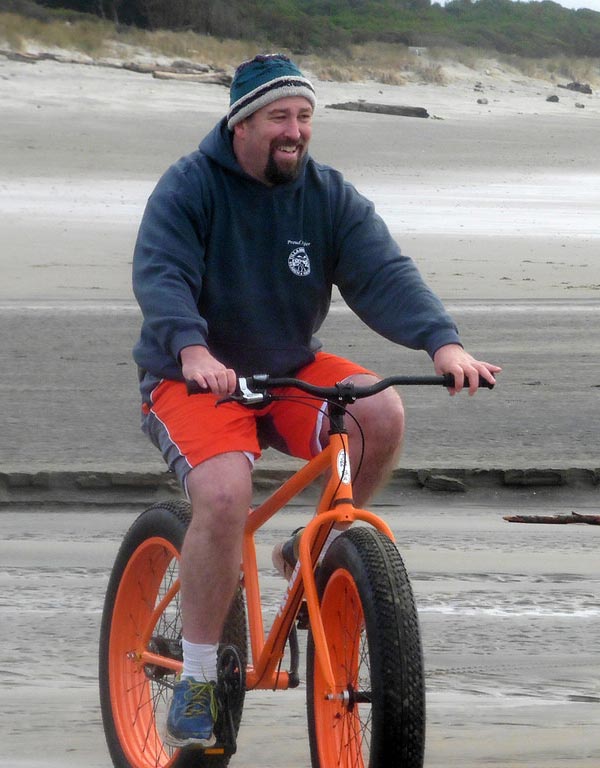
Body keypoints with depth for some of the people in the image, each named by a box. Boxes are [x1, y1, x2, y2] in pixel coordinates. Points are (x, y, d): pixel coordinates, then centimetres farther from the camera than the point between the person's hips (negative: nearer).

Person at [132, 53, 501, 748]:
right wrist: (192, 350, -46)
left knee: (381, 411, -26)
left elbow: (384, 274, -14)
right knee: (224, 495, -31)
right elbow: (160, 275, -26)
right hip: (195, 380, -4)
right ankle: (196, 679, -17)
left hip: (291, 374, 4)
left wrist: (442, 341, -33)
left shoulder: (331, 198, -1)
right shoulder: (189, 187, -12)